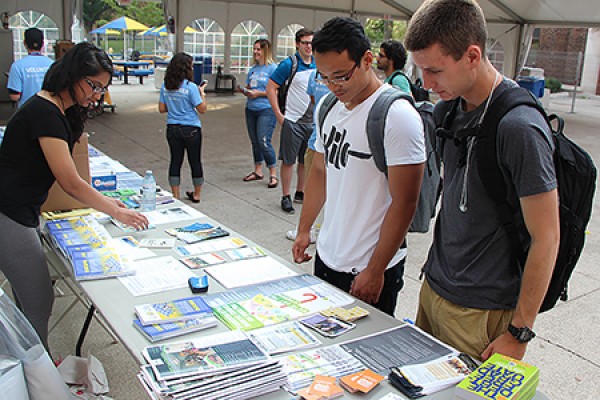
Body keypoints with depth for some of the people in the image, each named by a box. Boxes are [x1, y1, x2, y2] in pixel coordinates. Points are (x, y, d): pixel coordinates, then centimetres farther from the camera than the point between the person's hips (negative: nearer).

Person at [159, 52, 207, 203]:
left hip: (172, 128, 4)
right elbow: (202, 109, -13)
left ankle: (175, 196, 14)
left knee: (175, 161, 11)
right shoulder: (190, 87, -15)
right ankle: (197, 194, 23)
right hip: (191, 129, -4)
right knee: (195, 161, 11)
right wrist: (202, 93, 1)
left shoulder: (165, 86, 0)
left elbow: (162, 108, 6)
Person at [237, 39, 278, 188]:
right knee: (254, 141, 13)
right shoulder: (253, 68, 14)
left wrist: (259, 93, -16)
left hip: (266, 110, -7)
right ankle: (258, 171, 26)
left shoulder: (272, 68, -7)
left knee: (264, 141, -13)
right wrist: (243, 90, 0)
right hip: (251, 109, 8)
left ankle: (273, 174, -4)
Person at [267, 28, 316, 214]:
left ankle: (300, 193, 27)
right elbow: (271, 88, -8)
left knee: (307, 160, 13)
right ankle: (286, 197, 11)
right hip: (292, 121, -5)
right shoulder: (289, 64, -8)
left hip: (312, 121, 5)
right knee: (288, 161, 1)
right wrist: (278, 115, -12)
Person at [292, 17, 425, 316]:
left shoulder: (397, 116, -19)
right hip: (326, 257, 7)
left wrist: (375, 271, -16)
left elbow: (404, 204, -19)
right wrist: (304, 229, 17)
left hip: (370, 270, -7)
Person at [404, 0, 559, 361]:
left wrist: (519, 334, -14)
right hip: (433, 289, 7)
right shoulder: (448, 110, 2)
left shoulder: (518, 127, -22)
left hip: (481, 313, -7)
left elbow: (546, 238, -18)